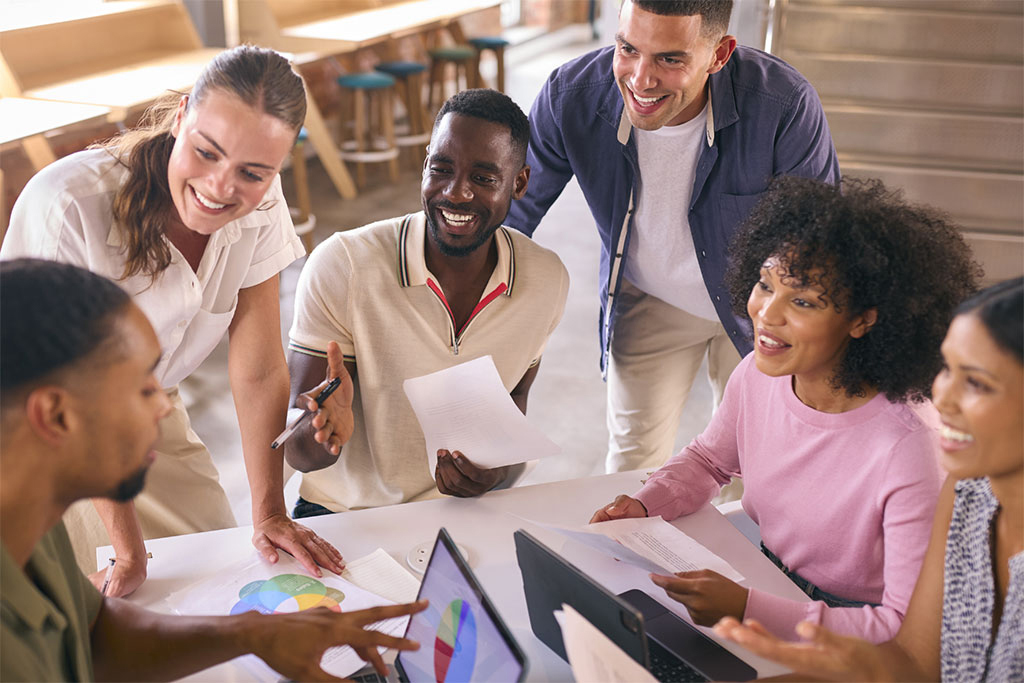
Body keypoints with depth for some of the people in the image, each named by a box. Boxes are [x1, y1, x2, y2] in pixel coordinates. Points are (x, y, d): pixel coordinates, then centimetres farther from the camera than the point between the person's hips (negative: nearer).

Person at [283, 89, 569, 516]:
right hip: (345, 511, -2)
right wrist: (324, 428, -39)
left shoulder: (547, 281, -5)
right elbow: (300, 454, -14)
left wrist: (500, 465, -9)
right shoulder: (341, 266, -17)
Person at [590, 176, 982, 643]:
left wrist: (748, 608, -32)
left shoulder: (913, 449, -30)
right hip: (763, 591, 6)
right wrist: (644, 505, -8)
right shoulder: (757, 375, -10)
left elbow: (911, 631, -26)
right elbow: (707, 460, 13)